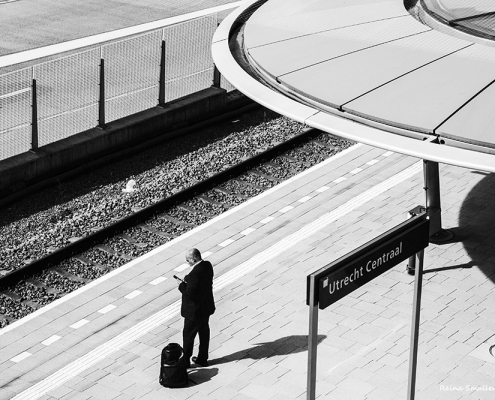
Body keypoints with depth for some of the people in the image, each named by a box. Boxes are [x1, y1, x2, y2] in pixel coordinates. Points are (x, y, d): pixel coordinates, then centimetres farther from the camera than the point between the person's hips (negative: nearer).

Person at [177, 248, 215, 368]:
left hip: (195, 311, -9)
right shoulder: (207, 265, -5)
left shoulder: (195, 274, -32)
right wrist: (187, 280, 3)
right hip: (207, 307, 9)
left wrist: (182, 285, -13)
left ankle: (185, 361, 24)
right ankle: (202, 359, 36)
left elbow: (189, 294, -29)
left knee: (188, 335, 10)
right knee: (204, 332, 21)